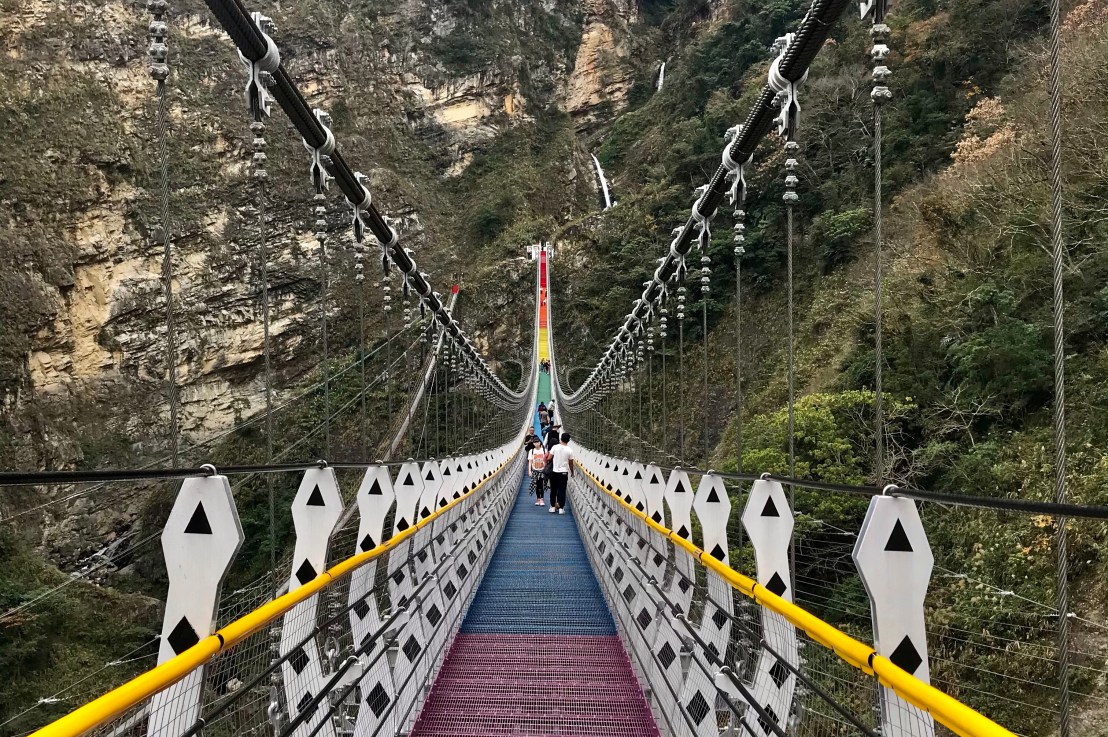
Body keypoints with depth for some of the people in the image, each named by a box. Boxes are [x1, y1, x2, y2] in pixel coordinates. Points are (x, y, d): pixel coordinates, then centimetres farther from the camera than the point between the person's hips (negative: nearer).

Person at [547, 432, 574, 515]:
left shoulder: (555, 447, -7)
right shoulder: (569, 451, -6)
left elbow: (549, 458, -6)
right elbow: (571, 463, 2)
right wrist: (572, 472, 19)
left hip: (554, 472, 1)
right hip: (564, 472, -1)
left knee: (553, 490, 12)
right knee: (562, 490, 3)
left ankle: (553, 507, 16)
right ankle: (561, 508, 0)